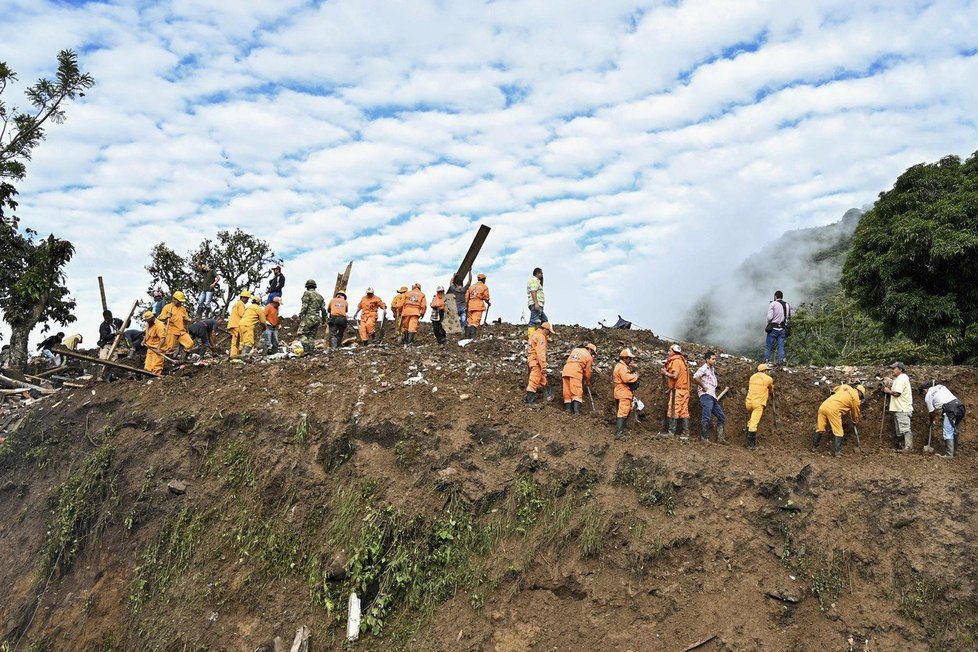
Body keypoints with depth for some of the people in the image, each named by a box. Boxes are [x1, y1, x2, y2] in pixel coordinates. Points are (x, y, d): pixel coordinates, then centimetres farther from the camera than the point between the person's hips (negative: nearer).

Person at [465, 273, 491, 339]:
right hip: (478, 305, -5)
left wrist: (466, 307, 14)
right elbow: (486, 298, 1)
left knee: (470, 321, 12)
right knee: (476, 321, -12)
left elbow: (467, 297, 12)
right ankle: (473, 336, -25)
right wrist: (489, 303, 22)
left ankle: (469, 336, 11)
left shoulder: (472, 287, 17)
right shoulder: (484, 287, 4)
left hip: (470, 305, 5)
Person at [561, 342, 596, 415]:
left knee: (567, 391, 8)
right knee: (577, 392, -8)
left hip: (566, 369, 5)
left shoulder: (575, 350, 26)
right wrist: (588, 382, 29)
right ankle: (576, 410, -20)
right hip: (576, 372, -5)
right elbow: (588, 371, 15)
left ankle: (568, 409, 6)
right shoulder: (589, 356, 12)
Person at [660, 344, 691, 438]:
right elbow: (679, 375, 15)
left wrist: (665, 373, -4)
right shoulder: (683, 361, 20)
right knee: (684, 412, 6)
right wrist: (666, 373, 13)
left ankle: (671, 432, -12)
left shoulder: (676, 361, -9)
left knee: (673, 411, -9)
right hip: (684, 390, 9)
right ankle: (685, 433, 6)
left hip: (677, 390, -9)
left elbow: (675, 376, -19)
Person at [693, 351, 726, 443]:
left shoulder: (712, 369, 23)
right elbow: (695, 377, -24)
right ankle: (704, 438, -13)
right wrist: (703, 387, -16)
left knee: (722, 417, 10)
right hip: (706, 395, -10)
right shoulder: (704, 368, -5)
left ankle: (719, 438, 11)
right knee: (706, 417, -15)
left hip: (713, 397, 10)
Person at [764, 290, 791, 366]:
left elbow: (769, 317, -14)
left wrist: (769, 321, 5)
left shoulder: (773, 304, -8)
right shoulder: (787, 305, 10)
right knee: (781, 346, 5)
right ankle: (780, 361, -1)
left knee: (768, 346, 3)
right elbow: (789, 317, 17)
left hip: (773, 328, -4)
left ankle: (766, 361, 3)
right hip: (783, 329, 4)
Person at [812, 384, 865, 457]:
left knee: (820, 428, 15)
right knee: (838, 432, 4)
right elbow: (855, 413, 22)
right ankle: (836, 451, -1)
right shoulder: (856, 398, 9)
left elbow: (833, 390, 41)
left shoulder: (845, 386, 22)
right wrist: (856, 422, 41)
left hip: (823, 405, 6)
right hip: (833, 410, -6)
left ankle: (814, 446, 21)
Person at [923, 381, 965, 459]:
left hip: (951, 410, -7)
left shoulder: (928, 396, 7)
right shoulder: (940, 386, 25)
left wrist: (931, 422, 31)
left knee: (948, 433, -2)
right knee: (955, 431, 19)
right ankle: (955, 450, 30)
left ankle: (949, 455, -3)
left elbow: (932, 412, 13)